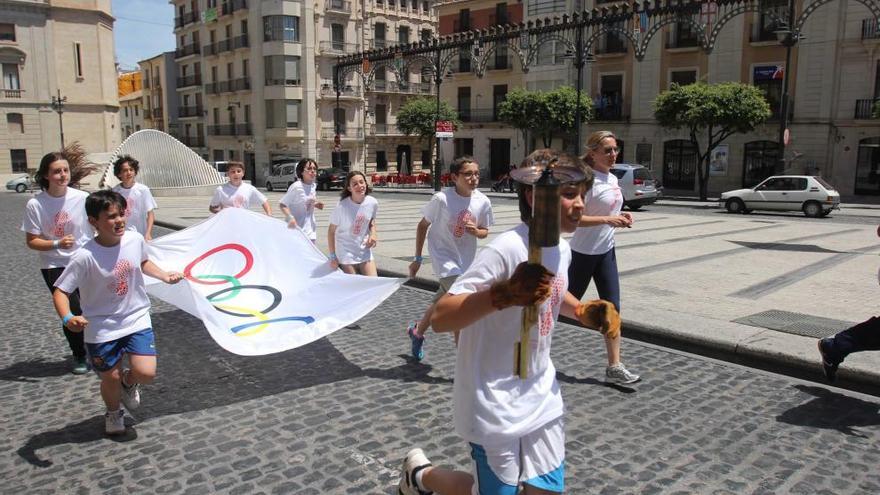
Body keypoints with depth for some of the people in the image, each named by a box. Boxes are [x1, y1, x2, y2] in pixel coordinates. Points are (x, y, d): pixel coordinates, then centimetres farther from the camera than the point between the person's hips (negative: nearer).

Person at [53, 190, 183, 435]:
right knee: (111, 378, 9)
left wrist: (165, 276, 0)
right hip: (102, 328, -2)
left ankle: (128, 382, 29)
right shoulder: (85, 257, -22)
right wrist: (67, 318, -34)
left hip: (136, 319, 3)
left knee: (146, 373, -9)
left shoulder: (135, 239, -10)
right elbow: (61, 291, -17)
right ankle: (113, 413, 44)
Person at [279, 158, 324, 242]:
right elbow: (282, 204, -17)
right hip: (297, 230, -7)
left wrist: (316, 204, -1)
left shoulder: (313, 186, 4)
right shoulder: (296, 187, -18)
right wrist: (290, 217, -32)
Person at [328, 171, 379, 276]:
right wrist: (332, 256, -9)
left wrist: (373, 234, -7)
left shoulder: (373, 203, -8)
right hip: (346, 254, -4)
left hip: (365, 252, 4)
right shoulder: (341, 206, -19)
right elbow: (331, 231, -9)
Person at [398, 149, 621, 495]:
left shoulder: (562, 249, 0)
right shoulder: (506, 249, -25)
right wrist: (503, 294, -45)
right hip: (495, 405, -7)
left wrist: (583, 310, 5)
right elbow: (440, 318, -31)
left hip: (541, 397, 8)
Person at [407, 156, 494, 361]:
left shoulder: (483, 201, -9)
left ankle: (417, 331, 48)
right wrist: (417, 258, -4)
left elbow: (485, 232, 5)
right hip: (444, 257, -5)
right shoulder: (441, 198, -19)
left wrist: (476, 231, -20)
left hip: (465, 260, 5)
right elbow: (422, 225, -6)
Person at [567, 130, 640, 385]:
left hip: (606, 251, 8)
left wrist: (621, 217, 0)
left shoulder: (613, 179, 9)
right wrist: (608, 220, -28)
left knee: (612, 307, 4)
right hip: (584, 253, -8)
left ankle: (614, 367, 10)